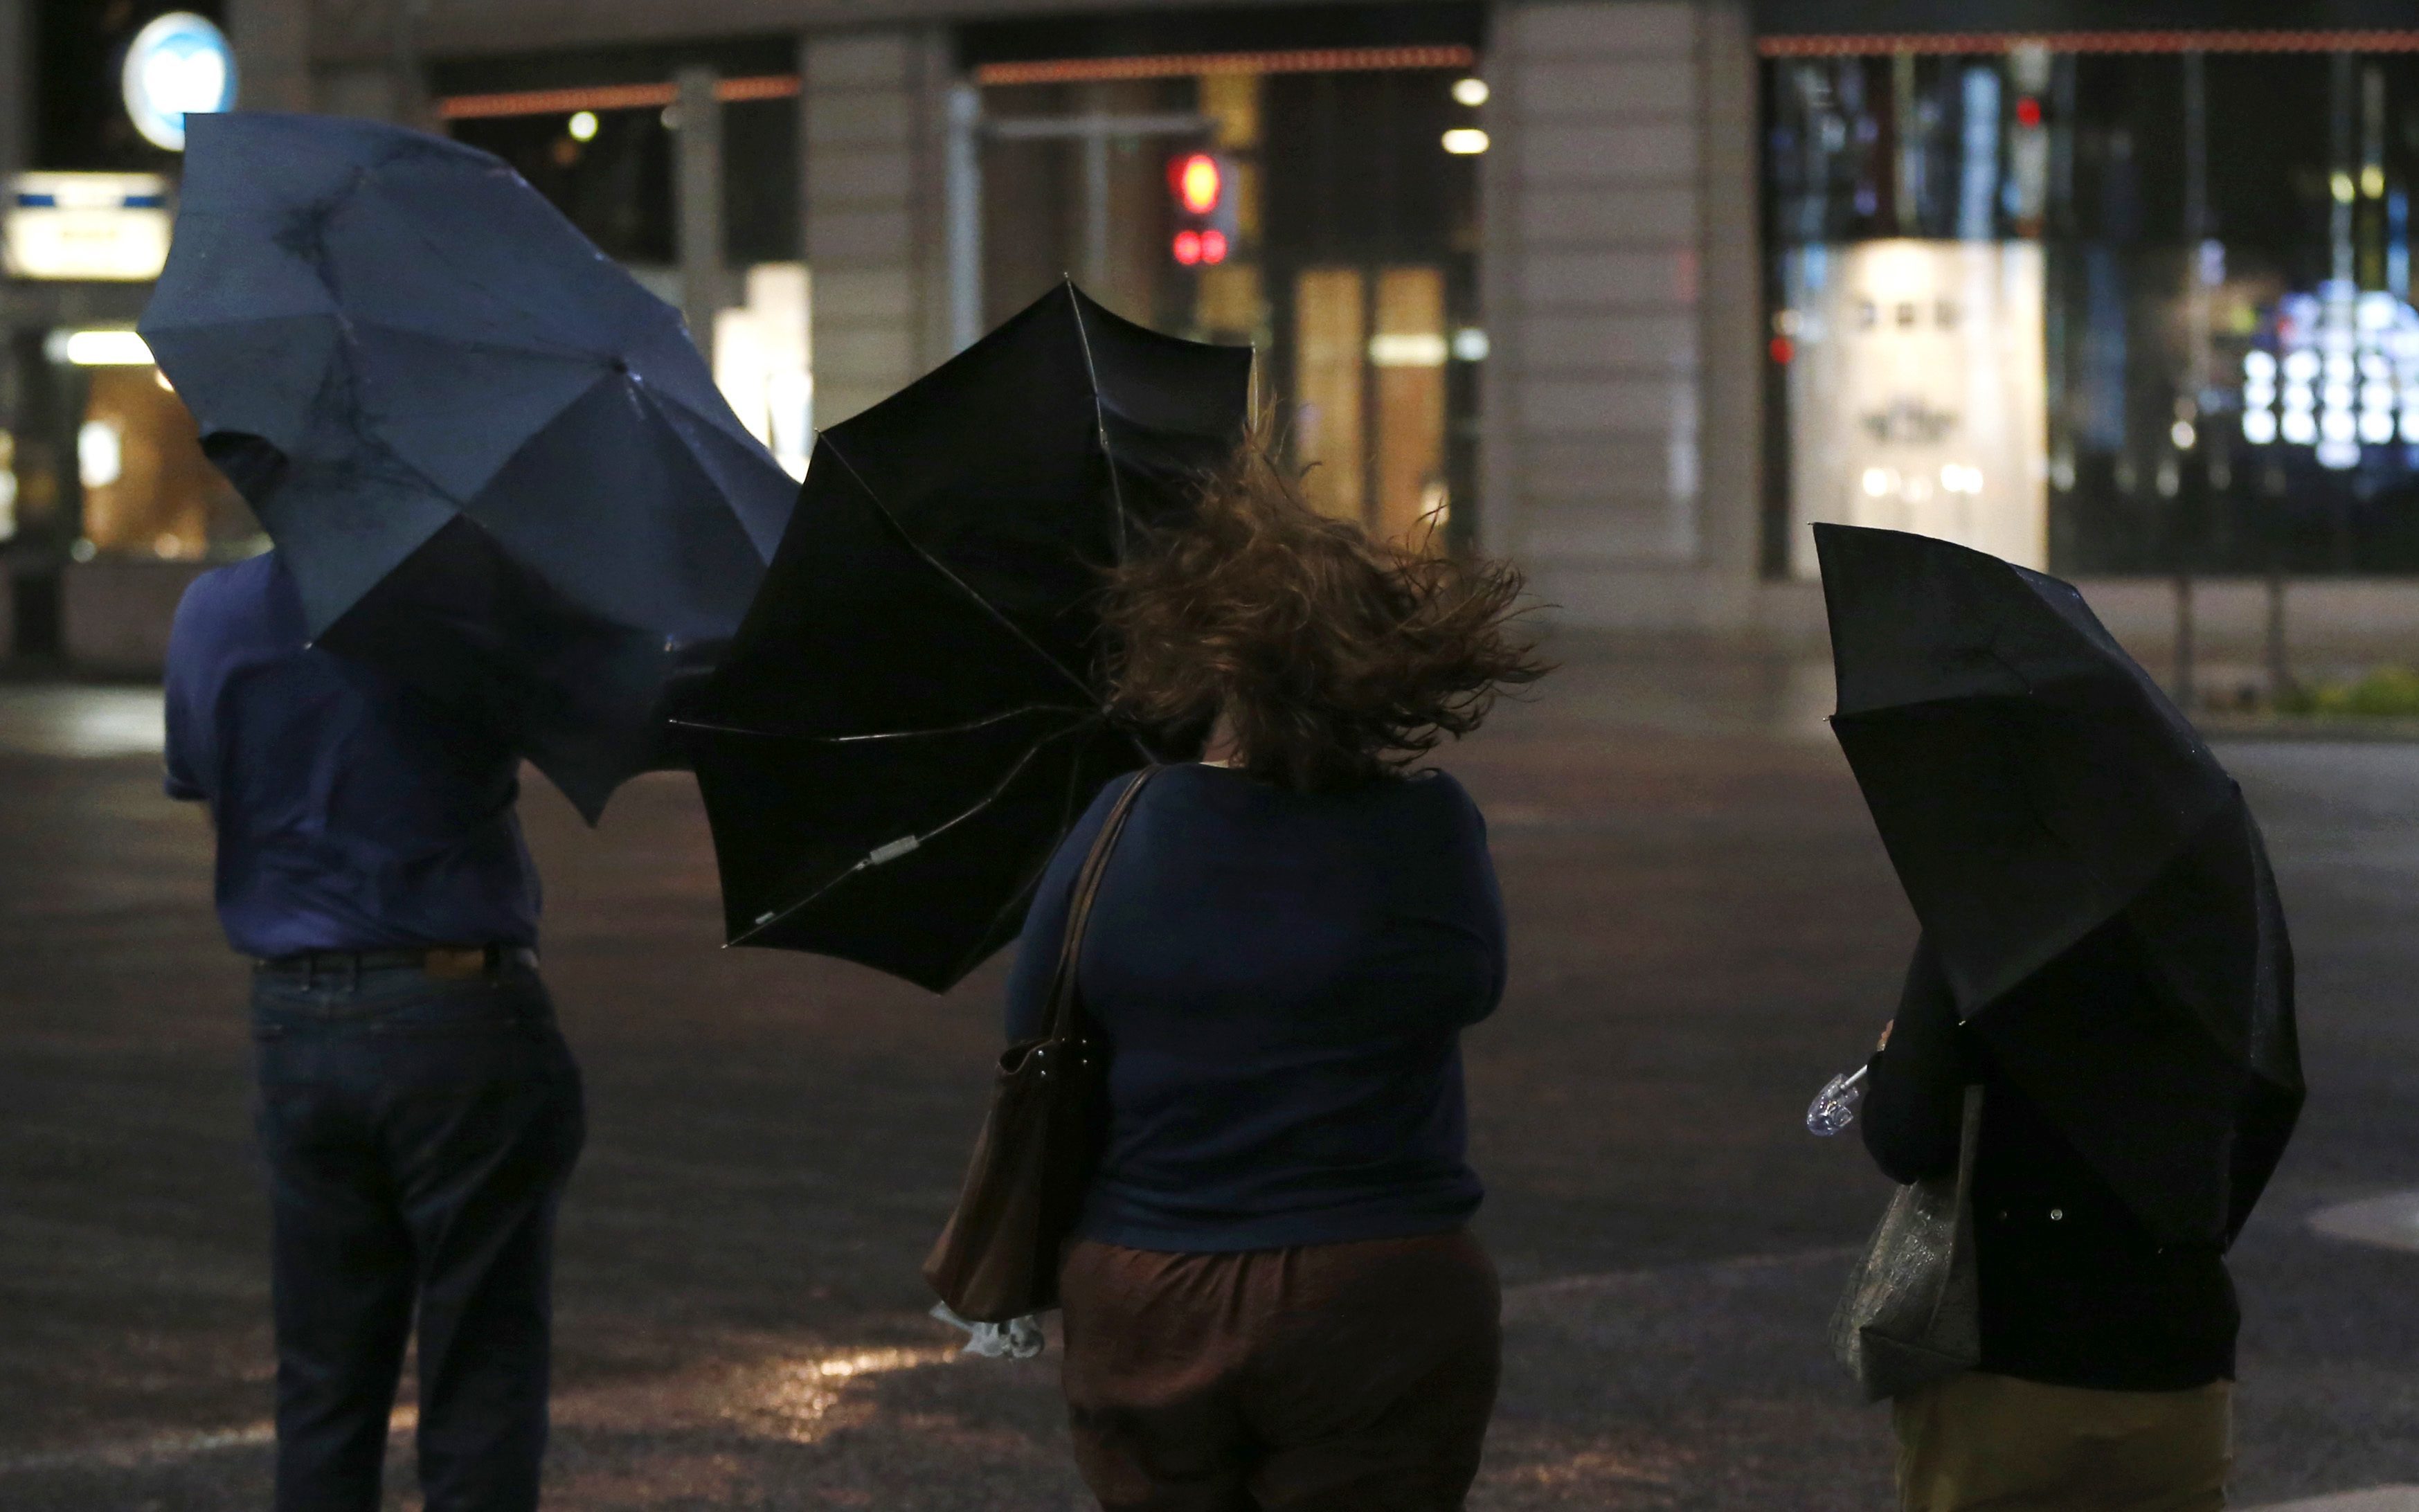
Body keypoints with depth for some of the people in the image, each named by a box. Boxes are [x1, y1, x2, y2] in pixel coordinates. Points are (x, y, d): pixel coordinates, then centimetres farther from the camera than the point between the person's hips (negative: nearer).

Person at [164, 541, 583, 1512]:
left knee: (323, 1388, 12)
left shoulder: (210, 614, 1)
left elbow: (205, 790, 12)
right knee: (482, 1387, 4)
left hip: (296, 1026, 4)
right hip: (460, 1025, -4)